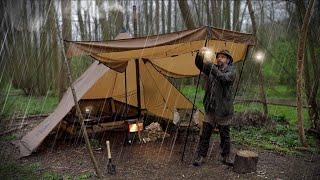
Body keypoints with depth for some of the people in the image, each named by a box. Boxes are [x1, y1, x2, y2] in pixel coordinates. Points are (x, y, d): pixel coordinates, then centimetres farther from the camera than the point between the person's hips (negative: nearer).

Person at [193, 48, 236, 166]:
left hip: (223, 109, -3)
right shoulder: (212, 69, 10)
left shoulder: (231, 71, -5)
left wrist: (210, 65, -34)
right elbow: (199, 65, 1)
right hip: (210, 108, 4)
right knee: (205, 133, 4)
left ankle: (226, 157, 26)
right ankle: (201, 156, 15)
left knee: (225, 135, 9)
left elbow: (223, 78, -26)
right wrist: (200, 54, -20)